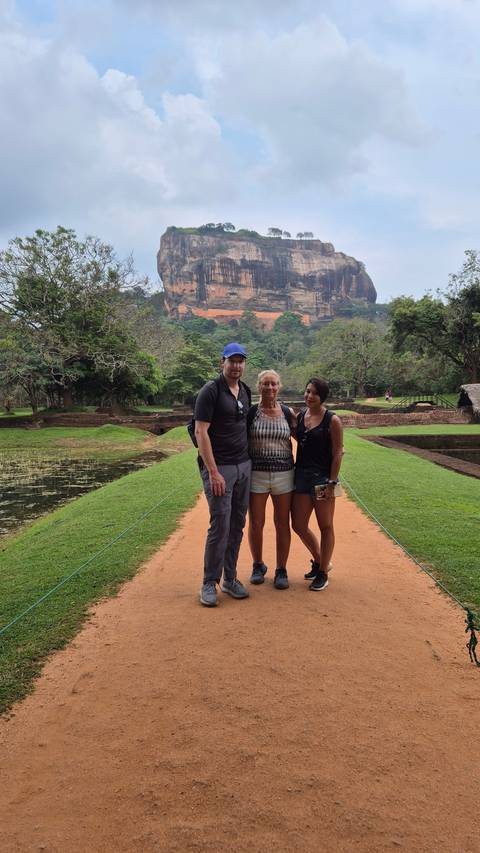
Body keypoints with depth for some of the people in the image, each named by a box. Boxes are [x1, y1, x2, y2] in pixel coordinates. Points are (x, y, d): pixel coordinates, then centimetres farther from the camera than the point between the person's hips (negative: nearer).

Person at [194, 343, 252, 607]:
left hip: (244, 466, 7)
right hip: (219, 467, -7)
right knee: (220, 526, -6)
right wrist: (213, 472, -19)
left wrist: (248, 461, 13)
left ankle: (230, 579, 21)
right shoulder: (210, 391, -10)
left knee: (237, 525, 10)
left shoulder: (245, 391, 13)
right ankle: (209, 583, 7)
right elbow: (201, 432, -15)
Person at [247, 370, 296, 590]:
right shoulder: (250, 412, -2)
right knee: (256, 523, 6)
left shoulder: (287, 413, 4)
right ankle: (258, 565, 27)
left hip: (283, 473, 1)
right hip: (256, 474, -1)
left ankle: (281, 570, 20)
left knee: (282, 524, 7)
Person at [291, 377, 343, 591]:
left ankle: (323, 573, 19)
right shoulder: (299, 416, 8)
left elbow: (337, 454, -10)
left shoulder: (332, 420, -8)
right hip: (301, 475, 6)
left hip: (322, 478, -6)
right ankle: (319, 561, 33)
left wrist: (332, 482, -14)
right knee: (298, 526, 9)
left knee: (325, 527, 6)